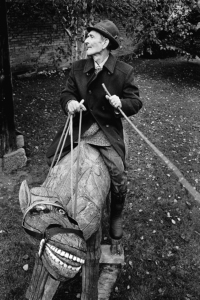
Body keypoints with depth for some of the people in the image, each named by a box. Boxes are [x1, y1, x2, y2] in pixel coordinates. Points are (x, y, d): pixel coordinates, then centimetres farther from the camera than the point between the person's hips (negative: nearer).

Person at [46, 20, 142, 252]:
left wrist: (121, 103, -26)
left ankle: (115, 218, 18)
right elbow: (66, 93, 8)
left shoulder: (124, 71, -6)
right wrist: (69, 102, -17)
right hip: (79, 127, 4)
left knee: (118, 177, -14)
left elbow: (135, 102, -3)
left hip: (108, 130, -3)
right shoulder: (77, 68, 4)